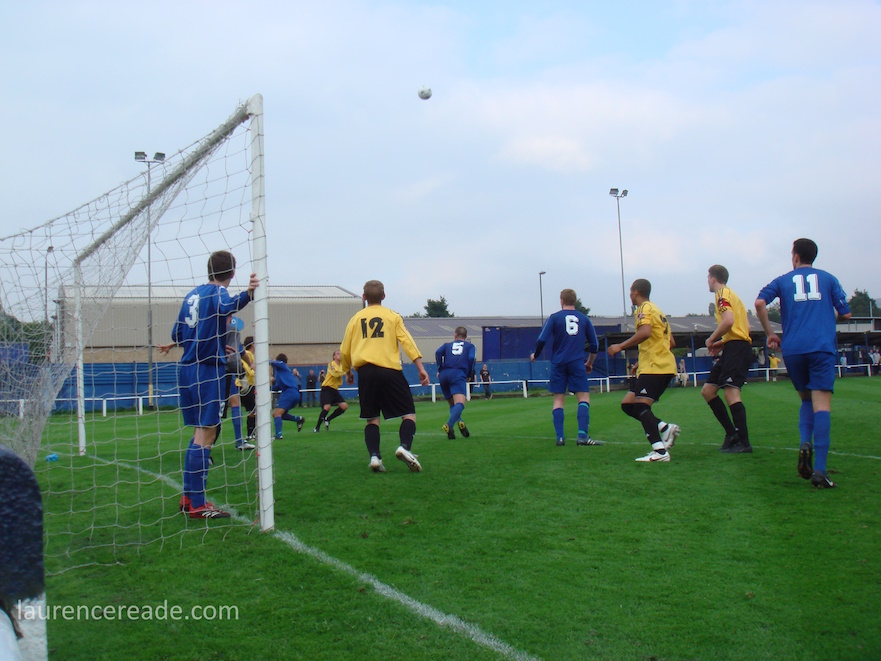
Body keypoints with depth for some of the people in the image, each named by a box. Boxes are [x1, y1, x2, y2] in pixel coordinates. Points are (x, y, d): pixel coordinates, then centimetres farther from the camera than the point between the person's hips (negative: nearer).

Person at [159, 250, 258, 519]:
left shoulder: (192, 294, 16)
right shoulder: (218, 293, -7)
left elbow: (178, 332, 23)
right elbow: (227, 307, -33)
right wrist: (247, 294, -52)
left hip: (187, 369, 8)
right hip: (208, 369, -8)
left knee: (200, 432, 16)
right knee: (205, 434, -6)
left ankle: (188, 497, 20)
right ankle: (197, 505, -5)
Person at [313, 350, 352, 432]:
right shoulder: (331, 364, -8)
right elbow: (335, 373, -25)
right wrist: (345, 371, -21)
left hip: (335, 389, 7)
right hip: (327, 388, -7)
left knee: (344, 406, -5)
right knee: (327, 407, -22)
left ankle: (327, 419, 11)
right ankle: (317, 427, -7)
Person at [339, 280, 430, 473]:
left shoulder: (356, 318, 14)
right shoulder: (393, 316, 9)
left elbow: (345, 351, 15)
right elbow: (407, 341, -2)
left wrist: (347, 371, 31)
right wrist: (421, 368, -4)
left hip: (365, 371, 2)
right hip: (390, 370, -2)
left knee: (372, 419, 10)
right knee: (409, 413, 3)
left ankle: (374, 456, -6)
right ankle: (405, 447, -20)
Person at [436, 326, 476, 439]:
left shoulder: (448, 345, 26)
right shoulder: (469, 346, 23)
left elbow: (438, 352, 7)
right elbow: (471, 358, 4)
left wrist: (440, 369, 11)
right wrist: (469, 375, 12)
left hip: (444, 375, 3)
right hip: (458, 374, -3)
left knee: (452, 404, 16)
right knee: (459, 403, -18)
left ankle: (459, 422, -11)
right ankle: (449, 425, -43)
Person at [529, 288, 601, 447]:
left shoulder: (554, 317, 3)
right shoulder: (584, 318, 10)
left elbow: (541, 340, -3)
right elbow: (594, 345, 13)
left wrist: (535, 355, 15)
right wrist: (589, 363, 27)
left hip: (558, 363, 0)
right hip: (577, 363, 0)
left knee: (558, 400, 5)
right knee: (584, 397, -1)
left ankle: (559, 437, -1)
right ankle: (582, 436, -14)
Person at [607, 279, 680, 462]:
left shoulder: (645, 309, -5)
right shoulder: (657, 310, 24)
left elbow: (645, 332, -26)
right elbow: (671, 342, 25)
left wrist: (621, 346, -20)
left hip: (655, 367, -10)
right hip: (663, 366, 10)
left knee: (640, 405, -18)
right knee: (627, 404, 8)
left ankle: (660, 451, -25)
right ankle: (664, 427, 0)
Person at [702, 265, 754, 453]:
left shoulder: (723, 294, -4)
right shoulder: (732, 295, 25)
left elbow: (728, 321, -21)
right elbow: (745, 326, 23)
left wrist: (712, 339, -8)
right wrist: (722, 343, 18)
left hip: (736, 347, -10)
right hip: (734, 348, 10)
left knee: (731, 392, -16)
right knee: (707, 390, 9)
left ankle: (743, 442, -18)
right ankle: (732, 434, 9)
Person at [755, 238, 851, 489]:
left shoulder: (783, 280, 13)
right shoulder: (828, 279, 13)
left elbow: (760, 303, -2)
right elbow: (845, 313, 11)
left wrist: (770, 333, 7)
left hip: (792, 349, 2)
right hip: (822, 347, -1)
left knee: (806, 399, 20)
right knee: (821, 404, -8)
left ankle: (805, 443, -8)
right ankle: (819, 471, -18)